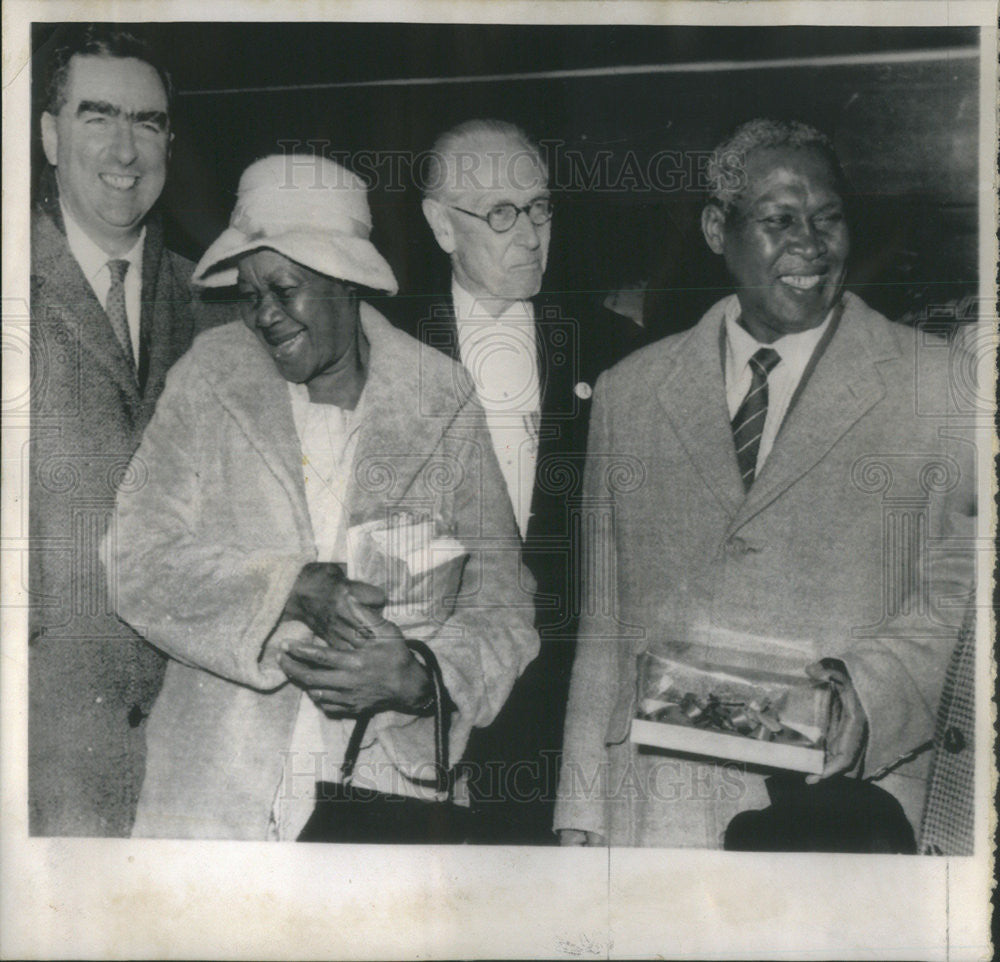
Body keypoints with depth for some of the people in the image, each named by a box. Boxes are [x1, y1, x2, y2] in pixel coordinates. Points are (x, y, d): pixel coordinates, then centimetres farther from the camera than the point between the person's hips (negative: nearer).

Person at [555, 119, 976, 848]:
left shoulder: (943, 388, 1)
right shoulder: (628, 392, 9)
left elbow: (960, 595, 1)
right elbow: (604, 624, 10)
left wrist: (874, 691, -17)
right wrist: (581, 809, 8)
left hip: (844, 805, -2)